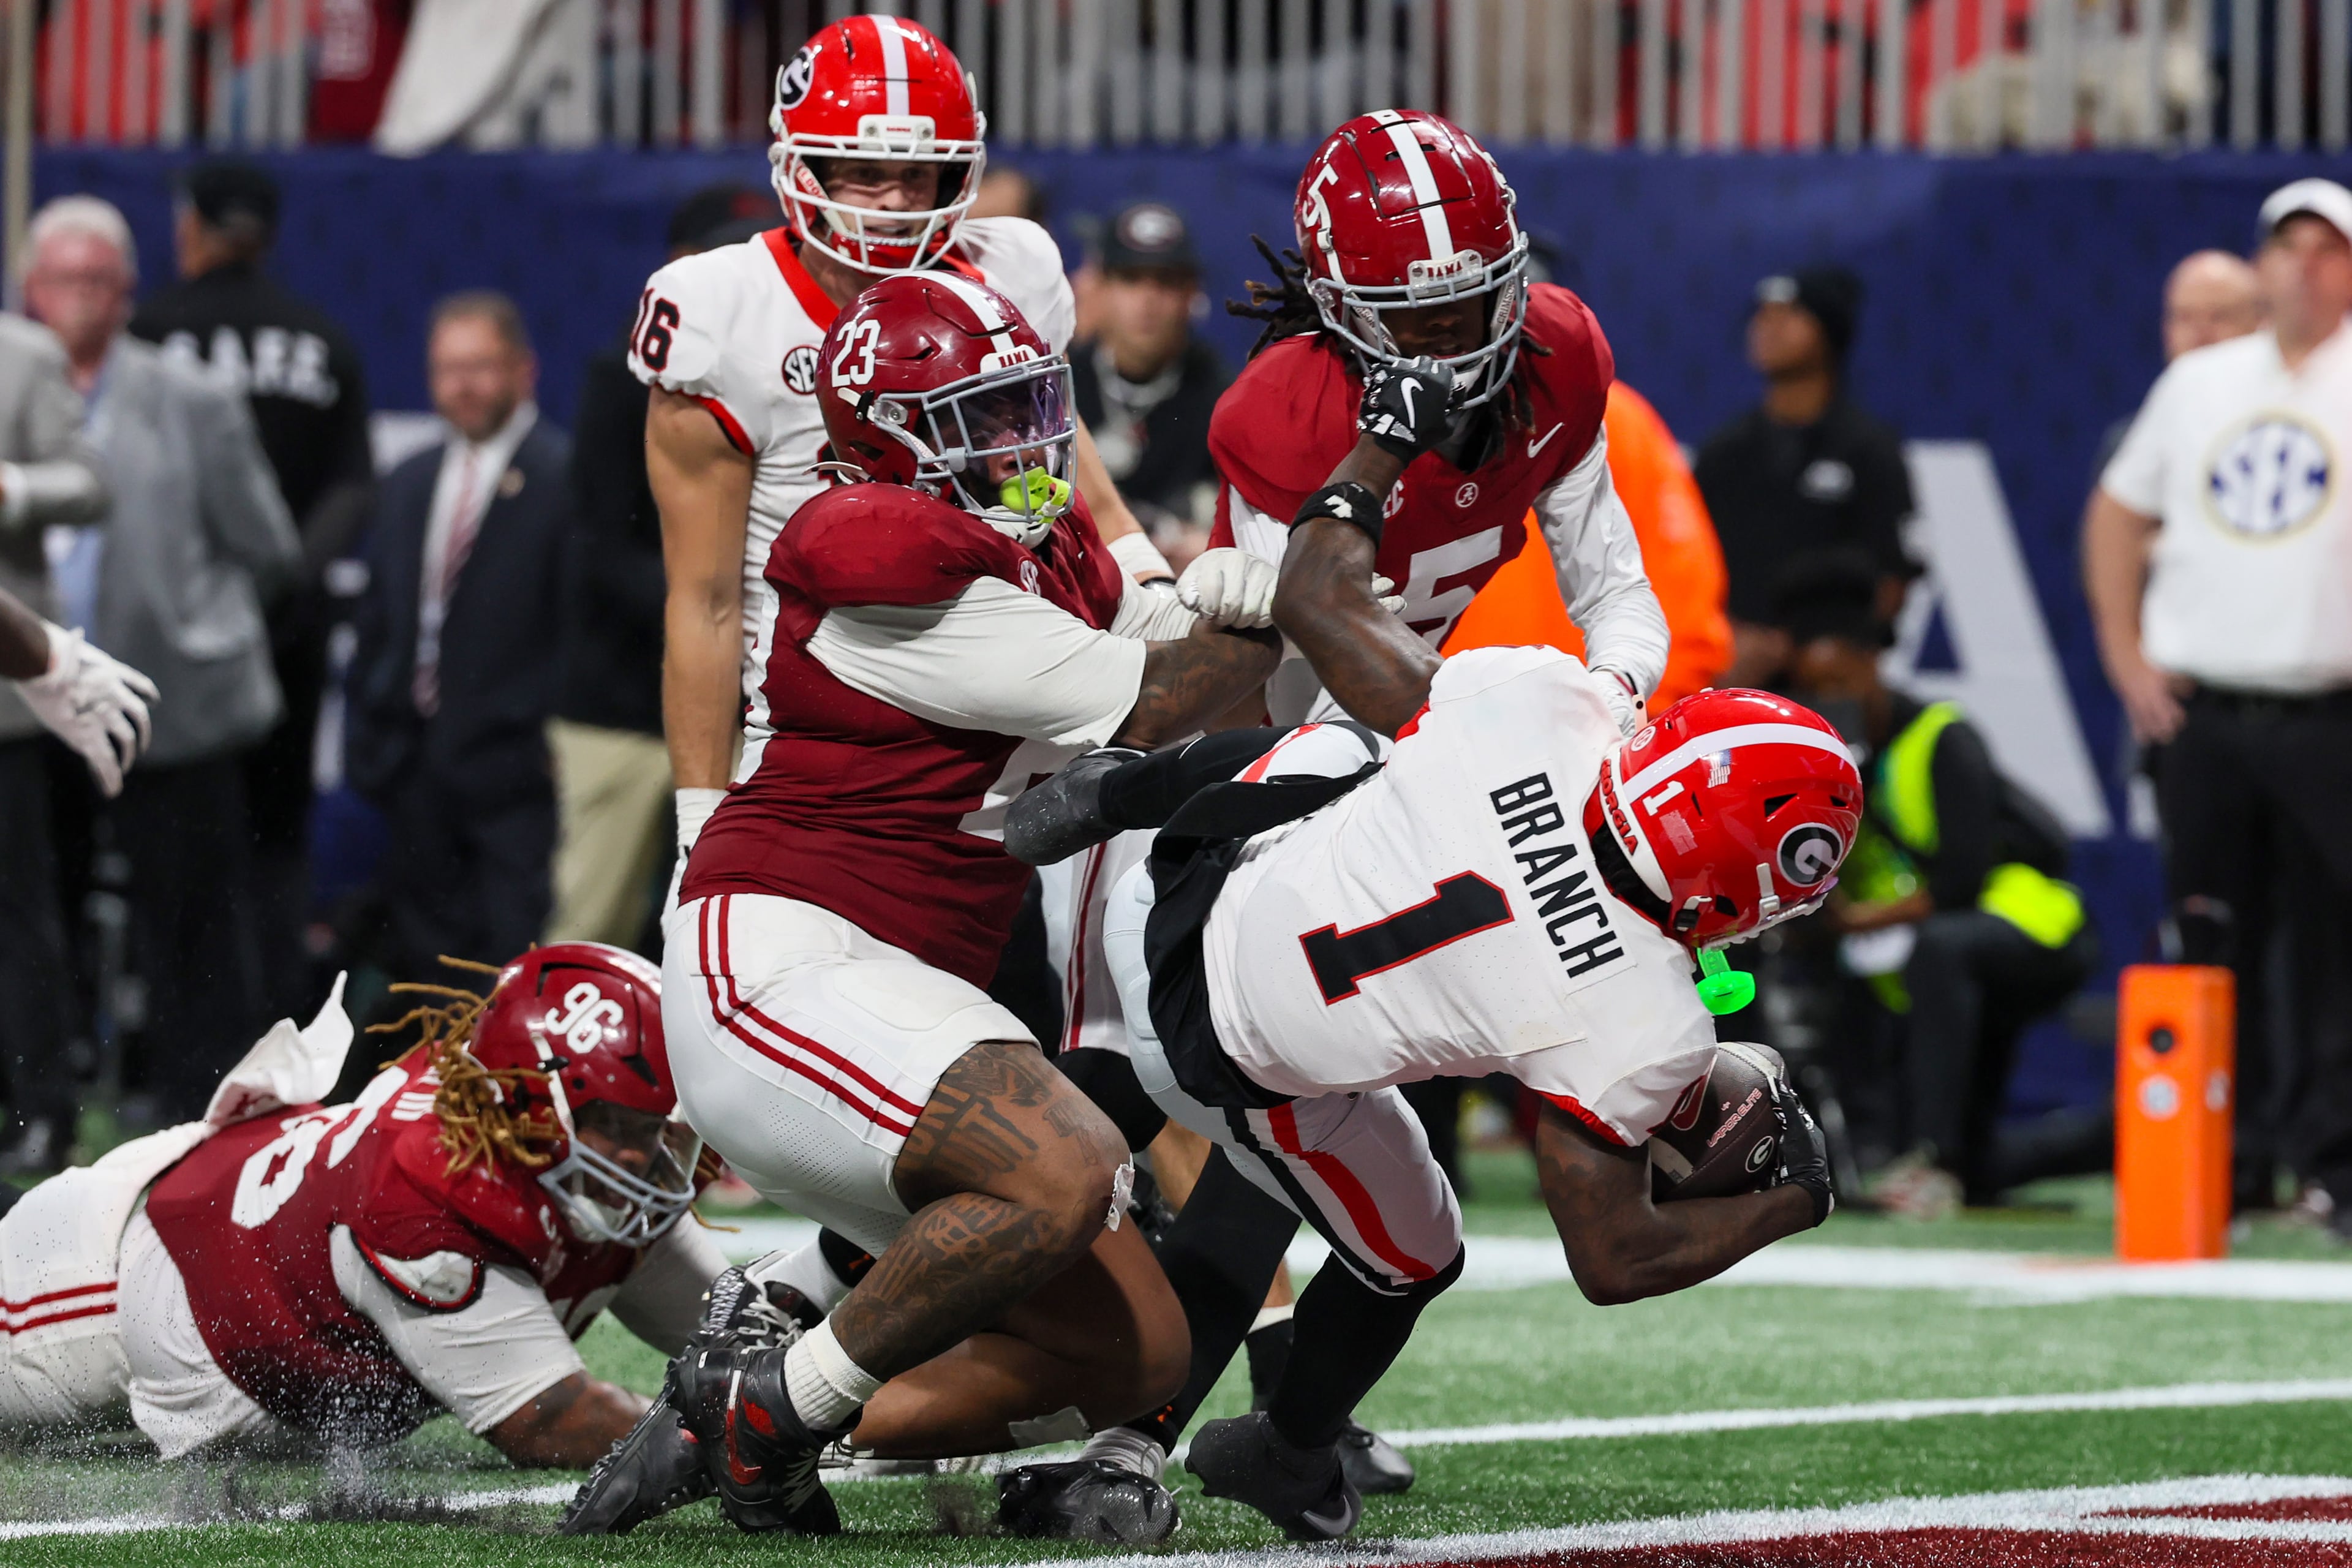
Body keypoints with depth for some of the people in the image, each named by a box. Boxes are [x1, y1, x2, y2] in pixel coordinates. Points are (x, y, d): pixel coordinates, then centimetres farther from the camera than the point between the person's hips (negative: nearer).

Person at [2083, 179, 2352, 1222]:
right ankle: (2223, 1165, 14)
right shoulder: (2198, 384, 15)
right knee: (2207, 948, 6)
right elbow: (2118, 514, 22)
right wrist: (2126, 656, 12)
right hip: (2201, 715, 4)